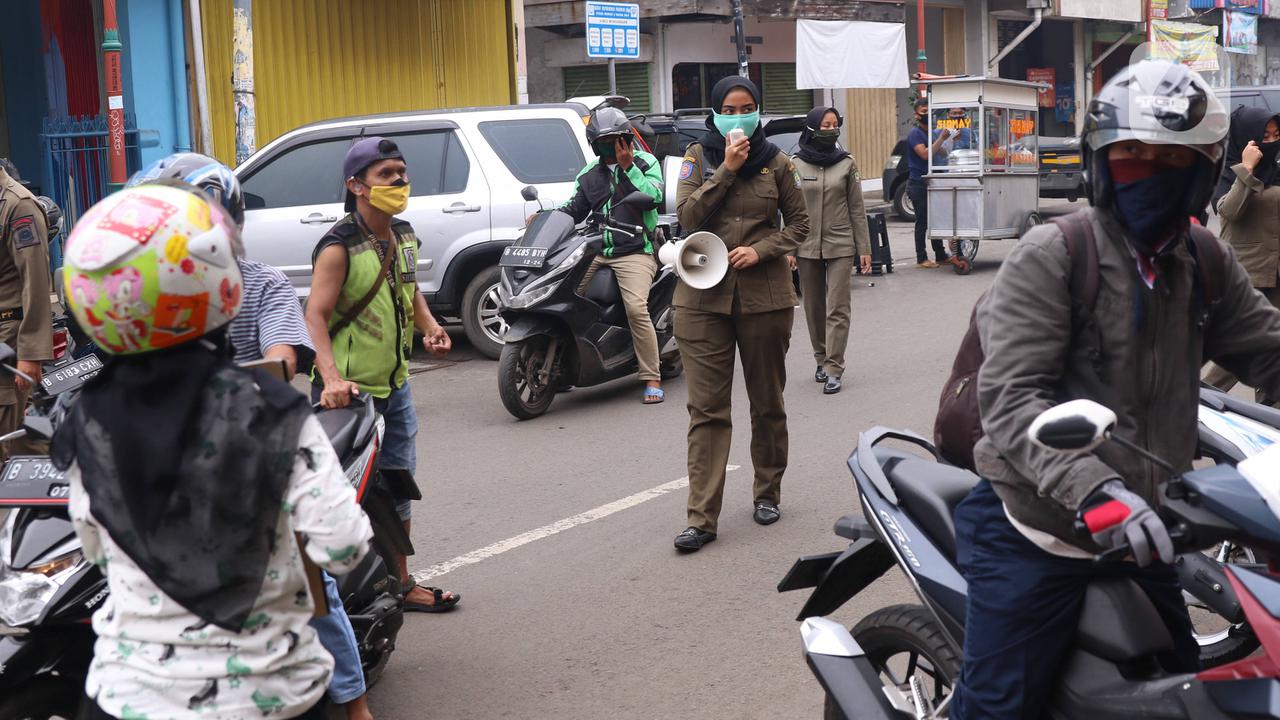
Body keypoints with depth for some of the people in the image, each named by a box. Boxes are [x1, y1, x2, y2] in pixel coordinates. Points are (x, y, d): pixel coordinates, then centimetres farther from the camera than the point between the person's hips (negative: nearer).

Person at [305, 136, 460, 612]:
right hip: (349, 392, -8)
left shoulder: (403, 236, 8)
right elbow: (315, 315, -26)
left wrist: (429, 325, 4)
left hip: (396, 385, 8)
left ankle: (400, 584, 31)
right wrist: (331, 378, -40)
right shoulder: (339, 247, -17)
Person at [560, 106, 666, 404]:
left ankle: (652, 379, -14)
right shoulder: (589, 174, 20)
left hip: (635, 253, -5)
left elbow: (655, 197, -9)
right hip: (597, 252, 5)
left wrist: (628, 168, -12)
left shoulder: (645, 162, 7)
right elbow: (575, 209, 15)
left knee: (636, 309, -24)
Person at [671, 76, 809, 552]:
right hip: (703, 295, -1)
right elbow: (687, 216, -8)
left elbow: (799, 222, 8)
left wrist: (762, 250, -8)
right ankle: (702, 518, -3)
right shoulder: (698, 157, 5)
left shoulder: (776, 162, 5)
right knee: (706, 409, -3)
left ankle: (768, 494, 31)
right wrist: (726, 169, -14)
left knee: (768, 403, 12)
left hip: (765, 294, 1)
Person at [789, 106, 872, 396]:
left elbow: (856, 209, 5)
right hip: (807, 247, 1)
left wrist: (864, 248, 2)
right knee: (814, 309, 10)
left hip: (840, 246, -1)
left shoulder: (846, 163, 4)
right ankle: (822, 360, 25)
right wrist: (788, 248, -3)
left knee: (837, 309, -7)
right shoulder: (796, 165, 3)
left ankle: (833, 369, -8)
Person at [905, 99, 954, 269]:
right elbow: (925, 154, -21)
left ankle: (940, 255, 19)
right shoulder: (914, 133, -9)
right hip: (918, 183, -8)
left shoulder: (931, 133, 15)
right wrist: (941, 139, -19)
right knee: (922, 222, -5)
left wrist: (944, 140, -1)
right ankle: (921, 259, 0)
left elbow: (942, 154, 16)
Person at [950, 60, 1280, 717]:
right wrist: (1092, 490, -37)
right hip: (1038, 533, -6)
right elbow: (1010, 397, -24)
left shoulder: (1209, 266, 5)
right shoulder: (1047, 258, -15)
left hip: (1149, 533, 7)